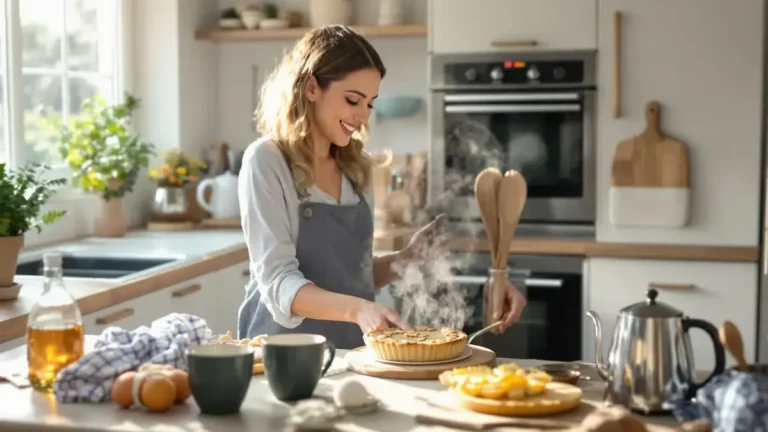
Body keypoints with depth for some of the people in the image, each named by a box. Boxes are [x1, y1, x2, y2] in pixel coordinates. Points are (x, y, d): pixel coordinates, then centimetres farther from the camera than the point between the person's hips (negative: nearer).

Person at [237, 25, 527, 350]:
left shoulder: (351, 166, 10)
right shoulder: (267, 162, -10)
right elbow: (278, 283, -18)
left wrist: (406, 258, -1)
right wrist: (356, 309, -32)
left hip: (350, 353, 6)